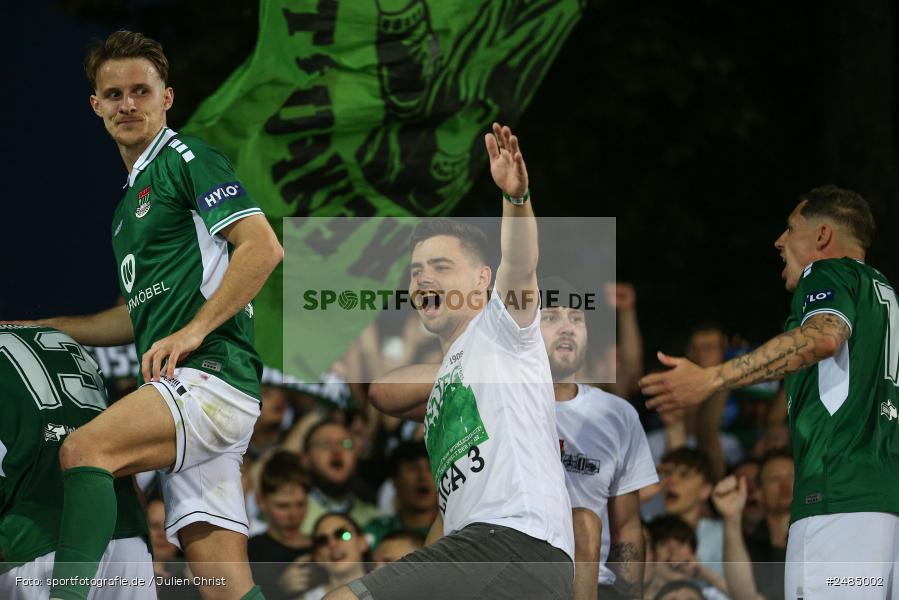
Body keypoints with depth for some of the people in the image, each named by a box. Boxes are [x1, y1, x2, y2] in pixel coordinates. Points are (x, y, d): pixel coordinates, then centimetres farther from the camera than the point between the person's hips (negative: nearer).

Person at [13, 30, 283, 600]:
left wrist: (192, 331, -18)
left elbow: (263, 247, -13)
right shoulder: (131, 197, 27)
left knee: (84, 448, -28)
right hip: (184, 390, 9)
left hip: (212, 372, -9)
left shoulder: (186, 158, 0)